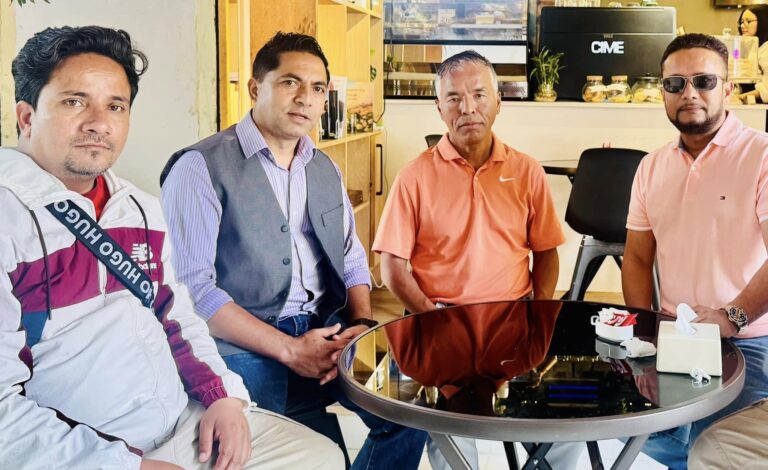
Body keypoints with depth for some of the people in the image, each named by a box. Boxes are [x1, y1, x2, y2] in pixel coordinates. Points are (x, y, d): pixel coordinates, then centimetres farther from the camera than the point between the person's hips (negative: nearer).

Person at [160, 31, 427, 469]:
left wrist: (362, 325, -2)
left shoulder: (325, 169, 15)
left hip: (328, 333, 6)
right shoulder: (201, 167, -7)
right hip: (245, 345, -6)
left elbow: (352, 260, 20)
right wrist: (288, 350, -19)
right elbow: (191, 285, -15)